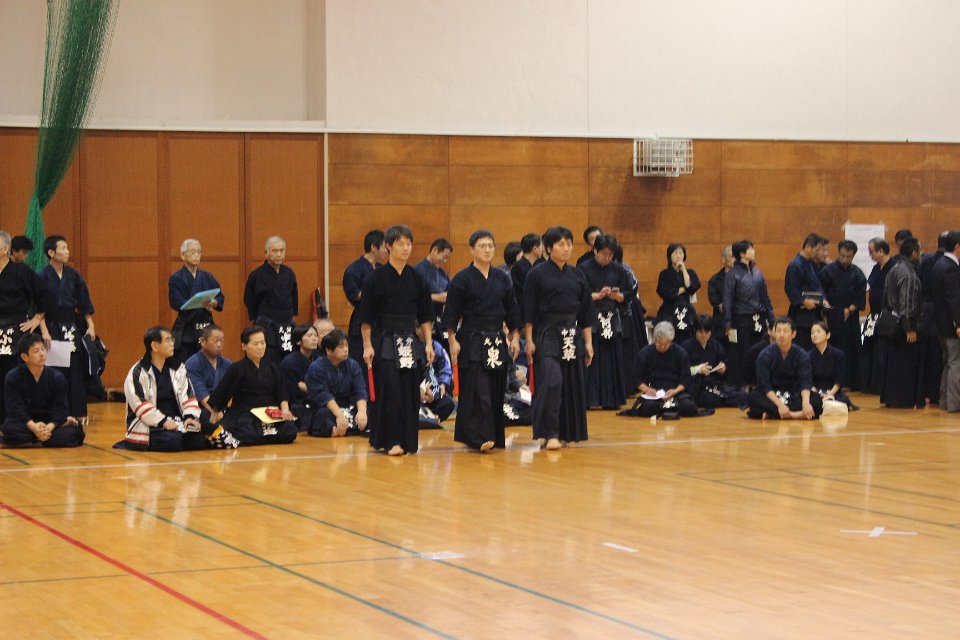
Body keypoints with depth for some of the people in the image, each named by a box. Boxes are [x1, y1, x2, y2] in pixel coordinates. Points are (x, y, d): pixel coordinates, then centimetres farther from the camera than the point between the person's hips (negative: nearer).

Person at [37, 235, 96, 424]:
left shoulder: (73, 275, 6)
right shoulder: (43, 276, -6)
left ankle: (78, 412, 7)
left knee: (76, 369, 2)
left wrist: (90, 326, 5)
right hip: (52, 324, -4)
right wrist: (44, 331, -14)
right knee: (56, 371, -3)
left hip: (72, 323, 4)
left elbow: (84, 303, 10)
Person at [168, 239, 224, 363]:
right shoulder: (175, 278, -1)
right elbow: (177, 303, -13)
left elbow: (220, 298, 7)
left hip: (205, 328, 4)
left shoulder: (207, 277, 12)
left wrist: (214, 303, -18)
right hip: (185, 329, -4)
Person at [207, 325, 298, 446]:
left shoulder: (271, 368, 12)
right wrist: (215, 416, 3)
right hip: (244, 414, -4)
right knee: (249, 436, -36)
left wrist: (285, 408, -8)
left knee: (290, 431, -23)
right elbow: (221, 393, 2)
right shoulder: (237, 369, 0)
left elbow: (281, 394, 10)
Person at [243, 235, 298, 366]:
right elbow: (249, 301, 2)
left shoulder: (289, 273, 8)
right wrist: (257, 320, 3)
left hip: (288, 325, 5)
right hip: (267, 326, -5)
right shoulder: (256, 275, -6)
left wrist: (291, 315, 13)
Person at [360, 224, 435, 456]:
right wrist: (367, 346, -8)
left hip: (411, 341, 4)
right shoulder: (377, 278, -6)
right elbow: (366, 317, -4)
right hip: (384, 341, -4)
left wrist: (428, 343, 5)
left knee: (410, 391, 4)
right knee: (389, 391, -9)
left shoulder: (417, 278, 6)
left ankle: (407, 440, 14)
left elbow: (425, 315, 11)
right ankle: (390, 441, -3)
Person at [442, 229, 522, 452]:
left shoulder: (502, 279, 10)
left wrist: (515, 338, 8)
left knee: (496, 391, 7)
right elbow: (451, 315, -5)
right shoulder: (462, 279, -4)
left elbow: (512, 312, 14)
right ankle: (480, 437, -14)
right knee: (477, 391, -12)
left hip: (497, 342, 5)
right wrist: (453, 341, -11)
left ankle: (494, 436, 15)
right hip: (471, 342, -5)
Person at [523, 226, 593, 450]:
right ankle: (549, 434, -11)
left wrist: (588, 342, 10)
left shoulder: (576, 276, 10)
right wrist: (529, 340, -10)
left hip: (572, 336, 5)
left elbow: (585, 312, 13)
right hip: (546, 335, -5)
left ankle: (565, 432, 18)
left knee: (571, 386, 6)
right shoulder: (537, 274, -4)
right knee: (551, 382, -16)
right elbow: (529, 311, -5)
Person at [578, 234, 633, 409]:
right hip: (591, 320, -3)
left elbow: (629, 292, 8)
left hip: (612, 319, 3)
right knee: (591, 360, -5)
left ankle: (611, 399, 9)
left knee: (612, 360, 3)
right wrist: (597, 295, -18)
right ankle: (592, 399, -1)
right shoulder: (584, 268, -2)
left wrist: (616, 296, -11)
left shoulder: (618, 269, 8)